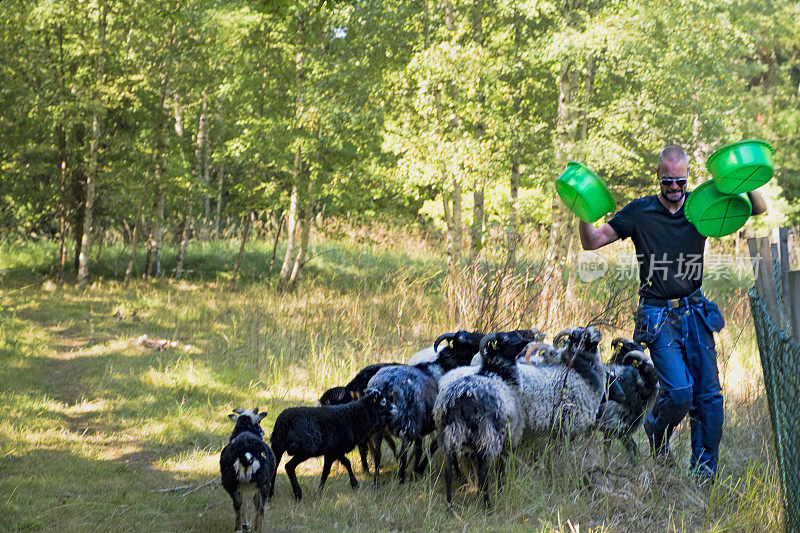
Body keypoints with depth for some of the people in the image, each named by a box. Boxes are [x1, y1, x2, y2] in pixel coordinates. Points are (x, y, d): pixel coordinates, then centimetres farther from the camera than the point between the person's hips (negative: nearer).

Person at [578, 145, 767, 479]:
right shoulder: (639, 212, -2)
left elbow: (759, 210, 3)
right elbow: (592, 242, -2)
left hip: (696, 313, 3)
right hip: (659, 317, -3)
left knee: (708, 395, 0)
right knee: (679, 392, -16)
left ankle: (704, 472, 12)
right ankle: (657, 431, 17)